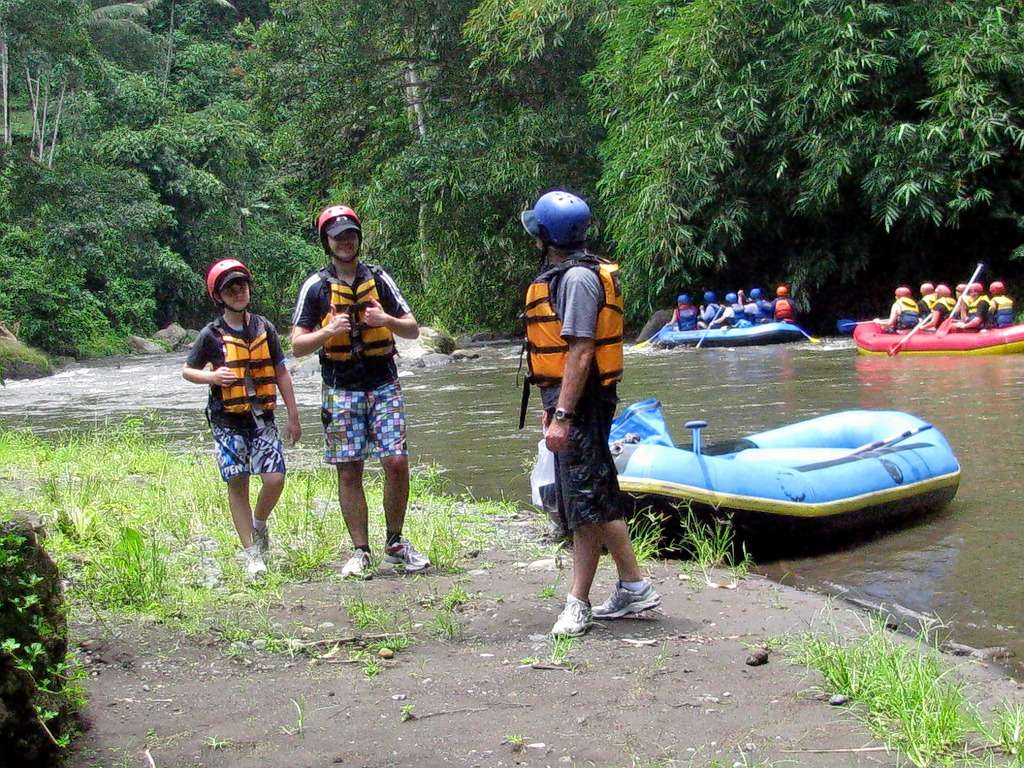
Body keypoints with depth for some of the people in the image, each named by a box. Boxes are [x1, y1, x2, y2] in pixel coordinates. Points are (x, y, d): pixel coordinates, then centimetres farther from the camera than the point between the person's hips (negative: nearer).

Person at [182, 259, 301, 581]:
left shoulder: (264, 328, 5)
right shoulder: (211, 335, -3)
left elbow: (281, 373, 11)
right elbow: (187, 371, 7)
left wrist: (293, 416, 10)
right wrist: (212, 376, -15)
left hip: (261, 418, 2)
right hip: (228, 421, -2)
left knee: (275, 479, -8)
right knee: (238, 484, -1)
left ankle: (260, 524, 24)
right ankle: (252, 554, 7)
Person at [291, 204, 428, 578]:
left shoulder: (379, 279, 8)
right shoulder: (315, 287, 3)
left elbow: (413, 329, 8)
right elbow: (297, 345, 1)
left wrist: (387, 320, -13)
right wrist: (328, 332, -18)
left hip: (383, 385, 1)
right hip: (341, 390, -1)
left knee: (396, 463, -7)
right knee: (349, 471, 0)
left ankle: (395, 544, 9)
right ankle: (360, 552, 8)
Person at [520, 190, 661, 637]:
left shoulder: (577, 278, -16)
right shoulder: (561, 276, 16)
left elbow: (581, 353, -22)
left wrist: (562, 416, -24)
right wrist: (553, 405, 23)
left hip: (581, 405, -11)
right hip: (569, 401, 11)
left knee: (585, 504, -4)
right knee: (600, 499, 13)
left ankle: (578, 605, 2)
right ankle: (632, 588, 20)